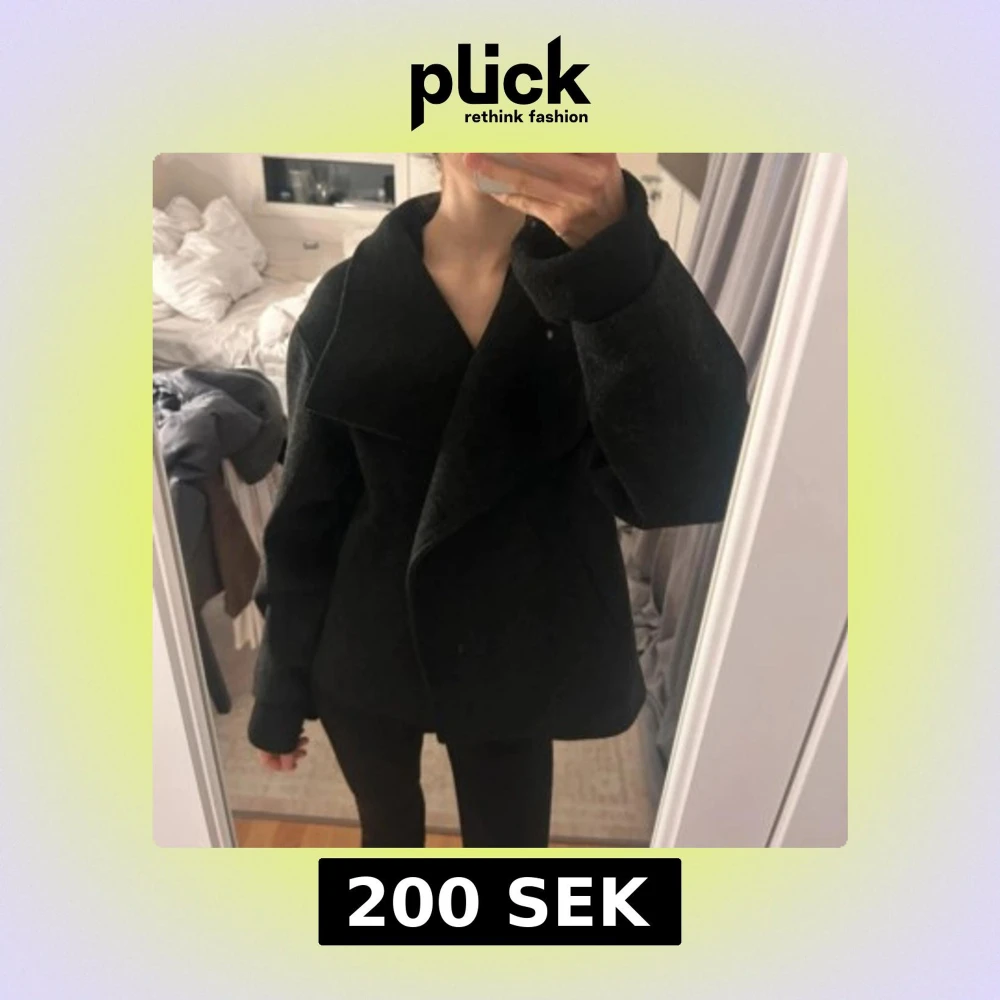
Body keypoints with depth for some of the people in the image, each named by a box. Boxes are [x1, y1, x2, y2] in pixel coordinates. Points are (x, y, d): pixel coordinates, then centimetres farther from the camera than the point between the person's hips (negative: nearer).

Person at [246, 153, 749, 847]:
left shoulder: (604, 278, -14)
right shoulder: (349, 302, -13)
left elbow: (689, 483, -31)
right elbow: (305, 516, -5)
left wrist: (612, 253, -45)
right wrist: (279, 690, 3)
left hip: (512, 656, 0)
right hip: (364, 650, 1)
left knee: (509, 842, 23)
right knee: (388, 821, 29)